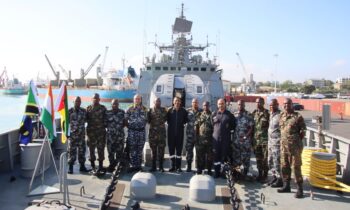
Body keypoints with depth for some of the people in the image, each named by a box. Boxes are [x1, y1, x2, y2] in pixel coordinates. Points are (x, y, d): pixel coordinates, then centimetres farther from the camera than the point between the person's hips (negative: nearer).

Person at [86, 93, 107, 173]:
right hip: (91, 131, 1)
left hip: (101, 131, -1)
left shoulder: (103, 108, 6)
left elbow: (106, 119, 6)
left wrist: (104, 126, -3)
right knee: (91, 147, 7)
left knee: (100, 148, -1)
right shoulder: (88, 108, 8)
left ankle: (100, 165, 7)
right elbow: (86, 118, 7)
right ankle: (92, 164, 19)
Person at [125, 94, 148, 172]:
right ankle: (132, 165, 7)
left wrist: (143, 126, 6)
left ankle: (138, 165, 16)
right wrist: (129, 125, 2)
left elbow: (146, 119, 15)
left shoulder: (144, 109, 9)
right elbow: (125, 119, 3)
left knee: (139, 150, 7)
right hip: (132, 131, -2)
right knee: (132, 149, 0)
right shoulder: (130, 109, 3)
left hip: (141, 131, 2)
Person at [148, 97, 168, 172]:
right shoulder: (150, 110, 7)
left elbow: (166, 118, 3)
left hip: (162, 132, 0)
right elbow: (148, 120, 4)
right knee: (153, 150, 5)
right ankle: (154, 166, 14)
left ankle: (161, 167, 9)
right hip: (152, 132, 1)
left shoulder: (164, 110, 7)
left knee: (161, 150, 0)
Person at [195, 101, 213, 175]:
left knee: (209, 155, 5)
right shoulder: (200, 115, 8)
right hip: (200, 139, 1)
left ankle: (209, 170, 15)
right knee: (200, 155, 6)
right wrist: (196, 138, 1)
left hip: (210, 139, -1)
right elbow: (196, 126, 7)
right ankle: (199, 169, 16)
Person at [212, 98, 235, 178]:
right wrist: (214, 131, 6)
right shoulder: (214, 114, 8)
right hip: (216, 138, 2)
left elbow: (233, 125, 10)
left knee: (224, 155, 1)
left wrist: (228, 129, 2)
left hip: (226, 139, -1)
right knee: (216, 156, 5)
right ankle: (217, 172, 15)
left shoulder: (229, 114, 4)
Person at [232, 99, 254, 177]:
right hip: (236, 139, 3)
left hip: (246, 140, -3)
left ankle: (245, 173, 15)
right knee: (235, 156, 9)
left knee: (246, 156, 3)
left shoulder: (248, 115, -3)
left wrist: (245, 136, -15)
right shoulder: (234, 114, 8)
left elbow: (251, 127, -7)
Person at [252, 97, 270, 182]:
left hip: (265, 139, -5)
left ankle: (265, 175, 10)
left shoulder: (267, 113, -6)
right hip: (256, 139, 5)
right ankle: (260, 174, 23)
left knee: (265, 158, -1)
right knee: (258, 158, 12)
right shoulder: (254, 113, 10)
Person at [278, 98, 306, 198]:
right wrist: (283, 140, 11)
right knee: (284, 166, 13)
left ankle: (300, 189, 7)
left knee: (296, 167, -3)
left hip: (294, 146, -6)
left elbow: (303, 131, -3)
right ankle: (286, 186, 27)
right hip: (283, 145, 6)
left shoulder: (298, 116, -7)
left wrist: (296, 141, -2)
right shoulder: (281, 115, 10)